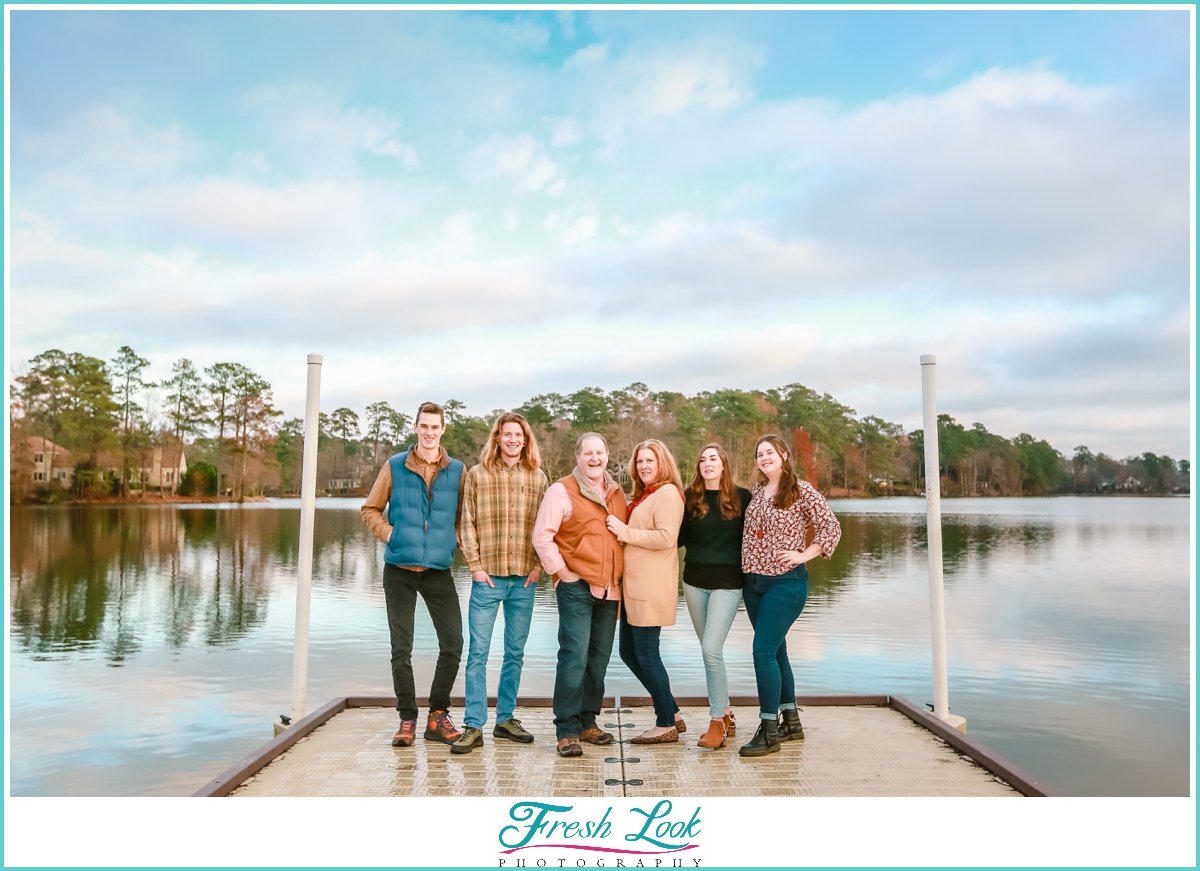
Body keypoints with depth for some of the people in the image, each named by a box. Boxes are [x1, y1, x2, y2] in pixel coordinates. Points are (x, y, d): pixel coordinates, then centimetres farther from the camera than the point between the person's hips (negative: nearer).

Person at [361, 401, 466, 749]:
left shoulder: (457, 471, 3)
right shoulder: (395, 466, 1)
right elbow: (371, 509, 7)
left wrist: (456, 540, -4)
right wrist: (390, 535, -7)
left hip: (439, 570, 1)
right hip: (399, 569, -1)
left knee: (453, 645, -2)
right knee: (401, 649, 6)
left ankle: (438, 715, 16)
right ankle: (407, 719, 19)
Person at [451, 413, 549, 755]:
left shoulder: (538, 478, 7)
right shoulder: (477, 474, 1)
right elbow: (467, 523, 0)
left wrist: (538, 565, -2)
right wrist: (475, 565, -6)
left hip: (524, 579, 2)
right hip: (488, 577, -2)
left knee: (515, 652, 11)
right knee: (478, 652, -1)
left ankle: (506, 719, 23)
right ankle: (473, 726, 6)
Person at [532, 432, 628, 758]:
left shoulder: (617, 493, 15)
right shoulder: (562, 490, -4)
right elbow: (542, 537, -9)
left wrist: (621, 575, 13)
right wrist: (562, 571, -11)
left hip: (610, 589, 6)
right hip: (576, 587, -6)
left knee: (599, 658, 10)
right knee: (574, 655, -9)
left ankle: (587, 722, 22)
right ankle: (567, 730, -1)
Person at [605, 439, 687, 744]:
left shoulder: (667, 493, -9)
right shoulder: (644, 496, 21)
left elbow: (666, 537, -20)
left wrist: (625, 532, -15)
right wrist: (622, 529, 8)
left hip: (651, 586, -10)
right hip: (634, 584, 10)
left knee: (646, 653, -3)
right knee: (629, 652, 13)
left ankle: (666, 725, 12)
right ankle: (672, 713, 24)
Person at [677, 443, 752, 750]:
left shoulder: (741, 497, -2)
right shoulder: (690, 498, 4)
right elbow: (680, 538, 3)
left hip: (727, 582, -4)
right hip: (695, 580, 4)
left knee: (711, 648, -13)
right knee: (710, 651, 12)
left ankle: (718, 722, -2)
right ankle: (726, 713, 27)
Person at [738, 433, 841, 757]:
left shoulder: (801, 491, -8)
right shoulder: (756, 492, 10)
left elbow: (832, 527, -9)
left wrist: (803, 555, -14)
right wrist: (748, 563, 9)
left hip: (785, 582, -7)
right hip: (753, 581, 7)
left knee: (763, 651, -12)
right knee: (775, 650, 14)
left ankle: (769, 731, -2)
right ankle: (791, 722, 28)